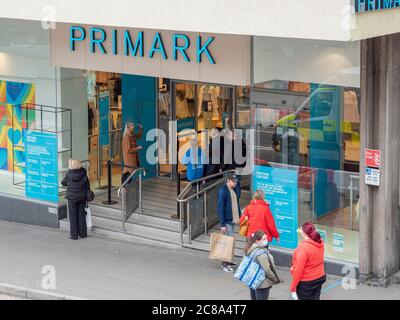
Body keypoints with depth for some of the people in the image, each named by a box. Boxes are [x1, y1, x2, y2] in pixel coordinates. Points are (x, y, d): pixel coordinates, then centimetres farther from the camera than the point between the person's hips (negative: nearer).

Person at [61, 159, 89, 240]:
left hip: (72, 198, -3)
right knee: (81, 215, 14)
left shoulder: (69, 174, -14)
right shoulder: (83, 173, -8)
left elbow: (63, 183, 1)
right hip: (82, 197, 3)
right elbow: (88, 186, -1)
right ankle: (83, 233, 20)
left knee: (73, 216, 6)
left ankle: (74, 235, 9)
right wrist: (87, 195, 10)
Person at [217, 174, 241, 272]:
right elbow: (220, 208, -16)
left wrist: (239, 216, 9)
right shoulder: (223, 190, -14)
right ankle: (225, 264, 2)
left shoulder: (235, 189, 8)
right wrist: (222, 224, -18)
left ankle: (226, 261, 22)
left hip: (233, 219, 7)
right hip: (227, 221, -7)